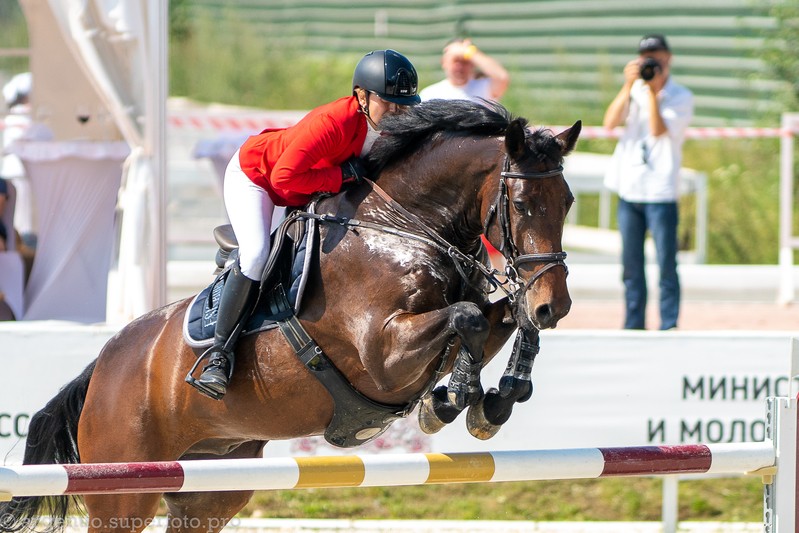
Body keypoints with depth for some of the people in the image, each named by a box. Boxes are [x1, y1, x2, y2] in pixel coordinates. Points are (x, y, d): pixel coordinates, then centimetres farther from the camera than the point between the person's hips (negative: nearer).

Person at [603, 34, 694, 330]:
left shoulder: (681, 97, -1)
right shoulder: (635, 90, 11)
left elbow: (658, 130, -14)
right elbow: (610, 121, -4)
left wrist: (653, 90, -15)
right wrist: (629, 85, -11)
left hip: (660, 192, -4)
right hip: (629, 189, 5)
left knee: (666, 264, -7)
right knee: (631, 266, 8)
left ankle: (669, 326, -5)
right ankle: (633, 326, 14)